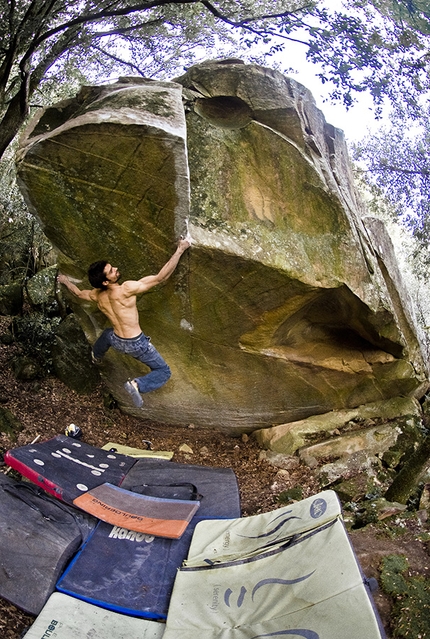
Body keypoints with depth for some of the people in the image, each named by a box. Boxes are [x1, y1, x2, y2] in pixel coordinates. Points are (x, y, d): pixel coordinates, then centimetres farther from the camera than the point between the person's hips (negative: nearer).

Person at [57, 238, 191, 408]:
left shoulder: (97, 296, -8)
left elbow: (79, 293, 16)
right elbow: (161, 277, -32)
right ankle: (137, 384, -19)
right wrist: (180, 249, -28)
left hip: (117, 341, 7)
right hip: (136, 344, -7)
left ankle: (96, 355, 66)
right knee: (164, 372, 5)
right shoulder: (126, 289, -29)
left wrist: (66, 281, 37)